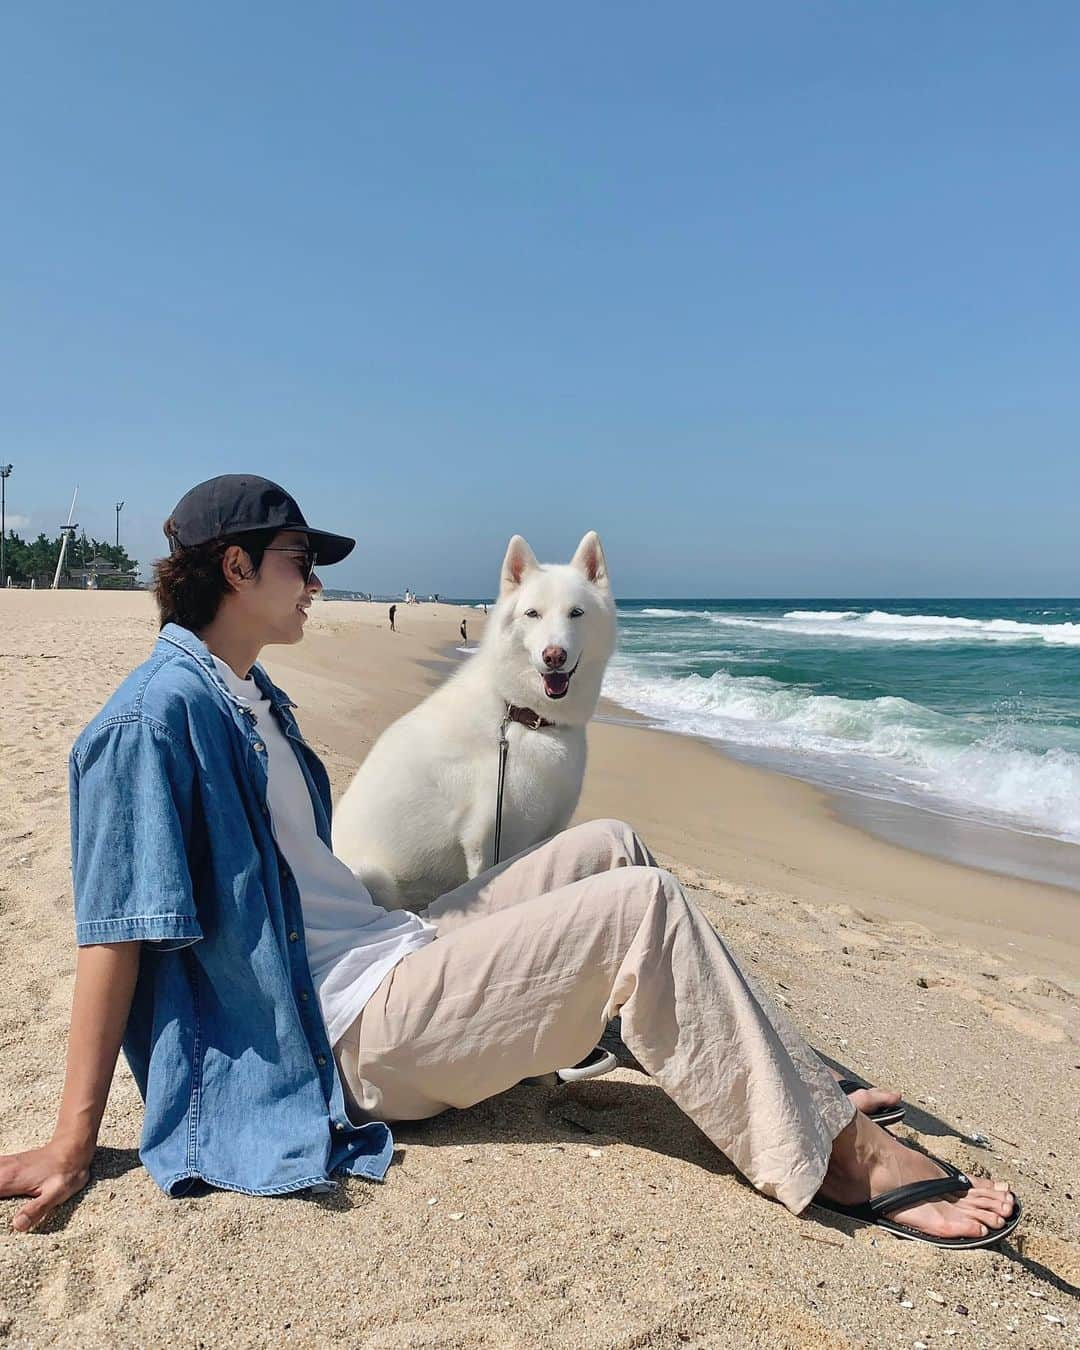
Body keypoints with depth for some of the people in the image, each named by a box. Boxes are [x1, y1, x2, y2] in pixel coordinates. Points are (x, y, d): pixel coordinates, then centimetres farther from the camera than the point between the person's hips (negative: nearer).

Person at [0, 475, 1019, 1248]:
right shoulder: (159, 713, -16)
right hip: (350, 1036, -10)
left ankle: (767, 1079, 13)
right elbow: (115, 929, -18)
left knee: (610, 848, 7)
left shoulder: (253, 698, 14)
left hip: (390, 951, 10)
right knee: (641, 903, -18)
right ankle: (831, 1155, -5)